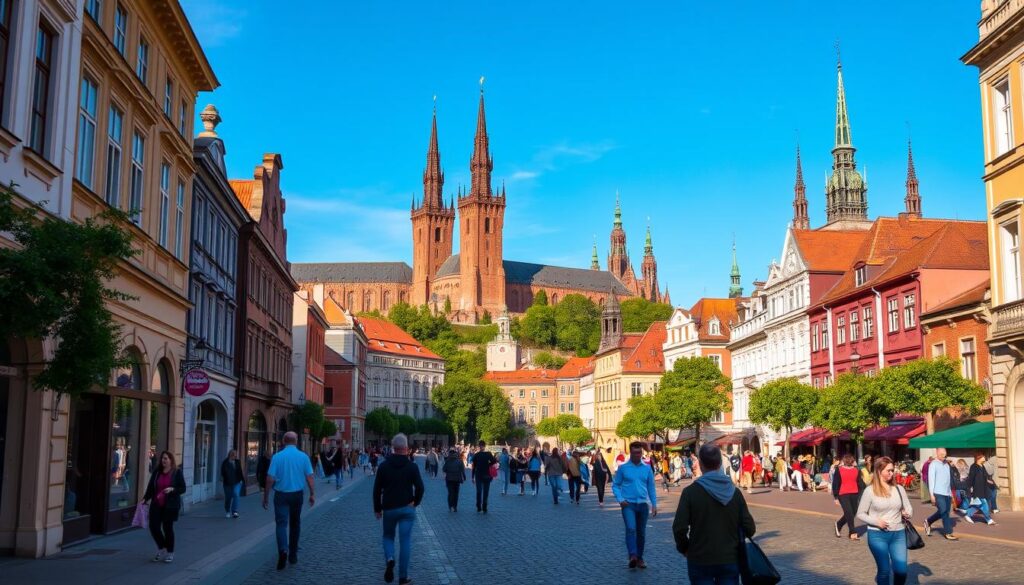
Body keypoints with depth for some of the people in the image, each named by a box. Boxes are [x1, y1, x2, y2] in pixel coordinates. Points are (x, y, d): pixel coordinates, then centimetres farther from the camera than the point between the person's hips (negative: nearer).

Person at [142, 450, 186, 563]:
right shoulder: (156, 472, 7)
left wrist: (172, 489, -20)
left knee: (168, 528, 1)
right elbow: (150, 487, 11)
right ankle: (161, 549, 23)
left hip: (170, 505, -4)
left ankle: (170, 553, 18)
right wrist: (145, 498, -2)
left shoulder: (177, 472, -3)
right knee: (153, 526, -2)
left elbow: (183, 488, -3)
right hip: (156, 504, 4)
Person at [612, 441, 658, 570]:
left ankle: (640, 558, 22)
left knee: (641, 533, 9)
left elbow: (651, 487, 11)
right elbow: (615, 485, 3)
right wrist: (620, 499, -11)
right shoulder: (623, 468, -1)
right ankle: (632, 556, -30)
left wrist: (654, 505, 6)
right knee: (631, 528, -23)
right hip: (628, 504, -3)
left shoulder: (647, 468, 6)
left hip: (643, 504, 3)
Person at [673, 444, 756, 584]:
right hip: (730, 560, 3)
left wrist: (684, 548, 3)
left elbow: (679, 528, -16)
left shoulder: (691, 491, -11)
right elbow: (749, 528, -1)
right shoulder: (734, 491, 0)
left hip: (700, 561, -3)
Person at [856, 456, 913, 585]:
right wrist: (876, 521, -17)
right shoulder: (870, 491, -6)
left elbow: (908, 508, 14)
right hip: (877, 535, -3)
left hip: (898, 534, 3)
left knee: (901, 571, -2)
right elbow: (860, 514, -1)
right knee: (884, 570, 0)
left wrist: (907, 514, -8)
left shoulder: (899, 489, 4)